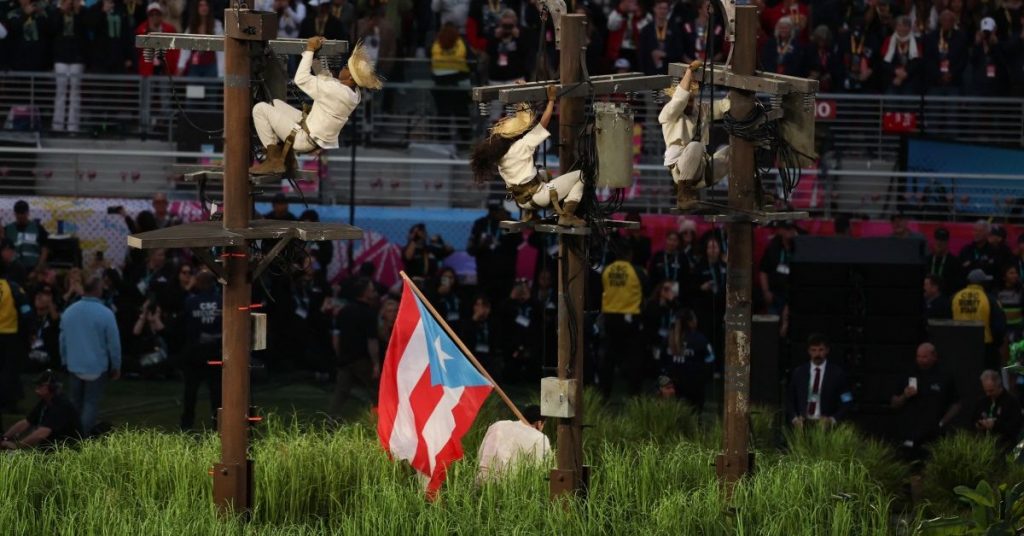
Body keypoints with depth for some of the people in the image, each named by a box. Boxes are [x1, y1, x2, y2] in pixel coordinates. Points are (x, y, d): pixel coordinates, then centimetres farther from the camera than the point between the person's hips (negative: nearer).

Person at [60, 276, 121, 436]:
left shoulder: (69, 312, 2)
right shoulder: (105, 314, -14)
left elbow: (63, 339, 10)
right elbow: (114, 343, -11)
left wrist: (65, 360, 21)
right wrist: (116, 367, 0)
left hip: (75, 365, 5)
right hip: (97, 367, -5)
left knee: (76, 402, 17)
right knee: (91, 403, 0)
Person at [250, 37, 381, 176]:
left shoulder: (337, 91, -32)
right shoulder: (353, 92, -4)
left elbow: (301, 79, -23)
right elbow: (325, 79, 12)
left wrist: (310, 50, -15)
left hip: (306, 140, -9)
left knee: (260, 109, 0)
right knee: (275, 103, 24)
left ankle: (273, 160, 5)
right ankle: (288, 157, 20)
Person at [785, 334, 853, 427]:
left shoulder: (838, 373, 3)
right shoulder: (798, 373, 11)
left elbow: (847, 402, 4)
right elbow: (789, 400, 16)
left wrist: (833, 419, -9)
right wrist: (794, 418, 0)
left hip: (826, 425, -2)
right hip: (802, 424, 2)